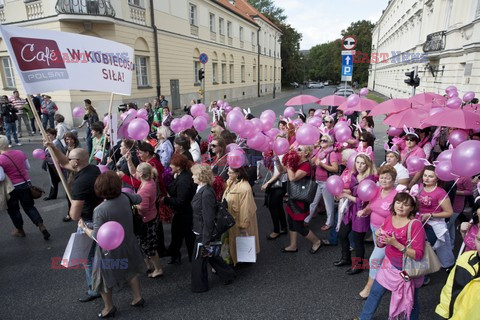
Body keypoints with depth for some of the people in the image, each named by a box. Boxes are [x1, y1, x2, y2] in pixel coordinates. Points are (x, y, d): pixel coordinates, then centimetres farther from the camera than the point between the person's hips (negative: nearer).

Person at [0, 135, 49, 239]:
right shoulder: (20, 153, -2)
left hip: (12, 188, -4)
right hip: (26, 184, 5)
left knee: (13, 210, 18)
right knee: (29, 207, 16)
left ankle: (20, 230, 33)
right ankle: (42, 227, 6)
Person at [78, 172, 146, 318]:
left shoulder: (100, 210, -29)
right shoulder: (125, 197, -14)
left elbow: (97, 237, -26)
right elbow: (138, 199, 8)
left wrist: (84, 228, -10)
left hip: (110, 250, -5)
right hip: (127, 244, 5)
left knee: (105, 277, 20)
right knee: (130, 270, 27)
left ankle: (109, 307, 40)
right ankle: (138, 297, 42)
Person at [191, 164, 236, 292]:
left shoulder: (206, 193, -27)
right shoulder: (202, 190, 2)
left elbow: (209, 219, -25)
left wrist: (206, 241, -19)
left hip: (204, 234, -9)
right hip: (202, 232, 9)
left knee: (199, 260, 10)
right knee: (211, 256, 24)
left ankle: (199, 286, 32)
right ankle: (228, 275, 40)